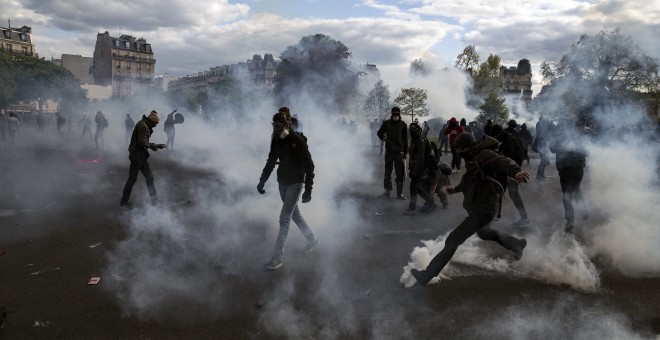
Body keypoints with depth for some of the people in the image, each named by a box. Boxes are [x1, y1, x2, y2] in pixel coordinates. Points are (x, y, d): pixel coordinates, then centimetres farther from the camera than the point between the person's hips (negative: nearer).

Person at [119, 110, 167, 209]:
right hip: (137, 154, -10)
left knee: (149, 177, 13)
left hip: (141, 155, 10)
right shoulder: (142, 125, -17)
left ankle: (154, 200, 20)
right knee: (132, 178, -1)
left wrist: (154, 146, 5)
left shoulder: (146, 126, 14)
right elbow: (142, 142, -22)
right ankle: (124, 202, 12)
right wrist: (155, 146, -19)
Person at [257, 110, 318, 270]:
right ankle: (312, 239, 40)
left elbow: (309, 167, -16)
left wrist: (308, 190, -18)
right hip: (283, 182, 7)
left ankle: (277, 258, -2)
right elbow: (271, 162, 13)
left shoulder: (298, 141, -18)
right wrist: (262, 181, 10)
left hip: (295, 183, -7)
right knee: (294, 214, 18)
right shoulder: (276, 140, 1)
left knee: (284, 218, -8)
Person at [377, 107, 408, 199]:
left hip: (399, 151, -1)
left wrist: (405, 152, 3)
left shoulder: (403, 124, 1)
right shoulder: (387, 123, 3)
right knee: (387, 172, 7)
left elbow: (405, 139, 5)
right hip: (389, 151, 1)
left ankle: (400, 193, 8)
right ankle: (387, 191, 17)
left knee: (400, 173, 0)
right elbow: (379, 132, 15)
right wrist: (384, 138, -5)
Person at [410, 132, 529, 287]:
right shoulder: (473, 158, 9)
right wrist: (456, 189, 37)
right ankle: (516, 243, 57)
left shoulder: (484, 155, -21)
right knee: (484, 233, 36)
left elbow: (502, 162, -41)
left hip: (483, 210, -10)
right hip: (476, 208, 10)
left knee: (453, 240, -11)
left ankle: (427, 275, -7)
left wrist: (516, 171, -61)